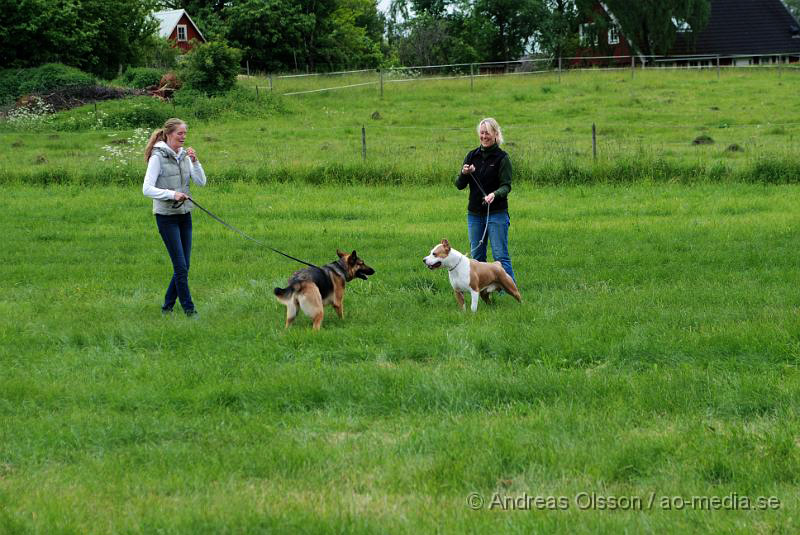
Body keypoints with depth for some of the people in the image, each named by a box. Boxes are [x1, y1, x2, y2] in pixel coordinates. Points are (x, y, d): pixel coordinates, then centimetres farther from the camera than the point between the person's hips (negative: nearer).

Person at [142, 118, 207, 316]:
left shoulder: (184, 156, 9)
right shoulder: (158, 157, -10)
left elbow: (201, 182, 5)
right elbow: (147, 189, -15)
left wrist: (194, 162, -9)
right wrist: (172, 194, -26)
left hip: (184, 215, 7)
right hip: (166, 216, -7)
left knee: (183, 266, 7)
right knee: (180, 266, -8)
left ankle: (167, 306, 19)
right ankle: (189, 309, -3)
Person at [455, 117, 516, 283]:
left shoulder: (502, 157, -4)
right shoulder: (472, 156, 9)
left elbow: (506, 186, -10)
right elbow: (459, 185, 7)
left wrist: (495, 194, -31)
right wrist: (464, 174, -15)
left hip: (497, 213, -5)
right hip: (474, 213, 5)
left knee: (500, 256, -9)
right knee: (477, 257, 8)